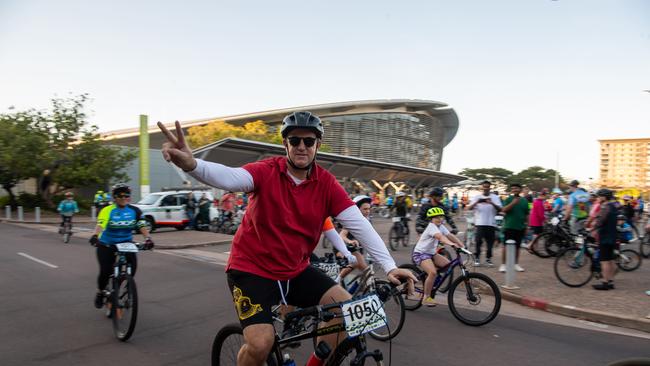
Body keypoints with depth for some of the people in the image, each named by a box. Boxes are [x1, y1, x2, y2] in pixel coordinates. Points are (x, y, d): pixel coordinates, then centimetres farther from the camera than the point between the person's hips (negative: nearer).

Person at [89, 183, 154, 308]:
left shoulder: (135, 211, -6)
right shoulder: (107, 210, -15)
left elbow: (142, 226, -14)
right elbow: (100, 225, -30)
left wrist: (148, 238, -32)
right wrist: (95, 236, -50)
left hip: (126, 243, 2)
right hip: (106, 245, -2)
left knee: (133, 264, -20)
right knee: (105, 271, -11)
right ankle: (100, 293, 21)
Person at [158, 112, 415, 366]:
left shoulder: (327, 184, -7)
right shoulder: (267, 172, -15)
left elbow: (359, 224, -12)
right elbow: (229, 177, -33)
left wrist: (389, 266, -20)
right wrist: (191, 164, -54)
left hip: (296, 271, 4)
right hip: (252, 269, -3)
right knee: (261, 344, -18)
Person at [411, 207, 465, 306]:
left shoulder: (441, 227, 6)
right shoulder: (431, 227, -20)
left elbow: (450, 236, -1)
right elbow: (440, 237, -38)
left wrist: (461, 245, -14)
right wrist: (451, 244, -53)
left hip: (431, 253, 9)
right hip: (420, 253, -9)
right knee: (433, 272, -28)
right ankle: (426, 298, -14)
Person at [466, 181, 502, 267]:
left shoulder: (495, 197, 7)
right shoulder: (476, 197, 7)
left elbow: (500, 209, -6)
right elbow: (469, 208, -3)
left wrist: (492, 203, -25)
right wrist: (476, 202, -22)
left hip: (491, 223, 1)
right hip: (480, 223, -1)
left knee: (490, 242, 5)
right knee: (478, 241, -5)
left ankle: (488, 258, 19)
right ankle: (477, 258, 8)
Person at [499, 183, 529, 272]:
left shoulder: (524, 200, 9)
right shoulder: (508, 199, -1)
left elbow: (526, 214, 13)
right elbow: (504, 210, -14)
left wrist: (527, 226, 11)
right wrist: (513, 203, -25)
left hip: (520, 227, 4)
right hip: (509, 227, -4)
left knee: (517, 246, 11)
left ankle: (516, 264, 21)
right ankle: (503, 264, 4)